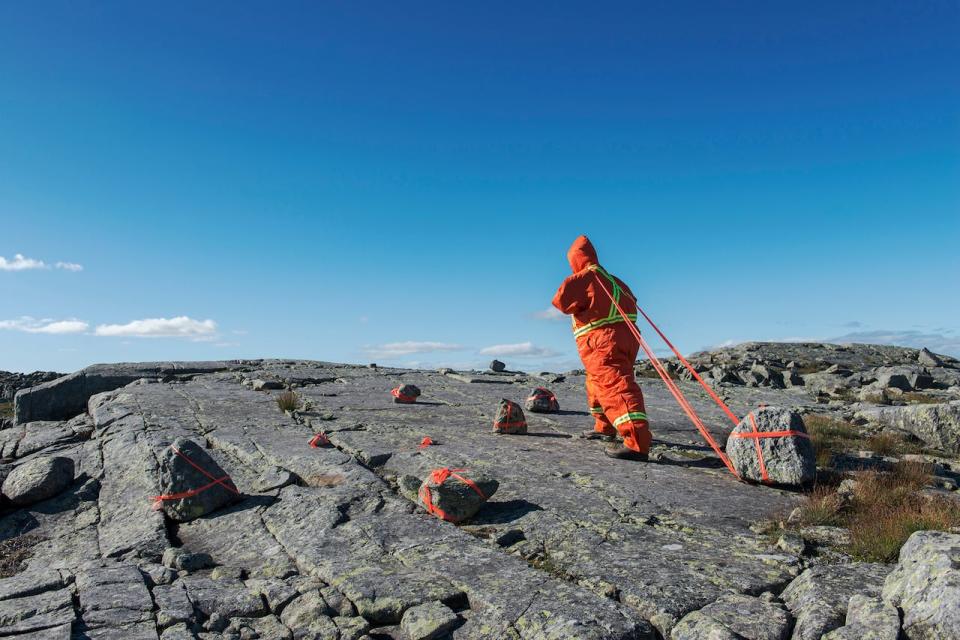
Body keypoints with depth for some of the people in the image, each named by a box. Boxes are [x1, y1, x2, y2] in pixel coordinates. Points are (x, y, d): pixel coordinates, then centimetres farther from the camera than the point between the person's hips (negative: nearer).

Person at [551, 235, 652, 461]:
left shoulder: (585, 278, -7)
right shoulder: (611, 279, 18)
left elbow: (561, 300, -16)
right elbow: (631, 300, 29)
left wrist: (576, 306, 6)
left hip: (603, 342, -10)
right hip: (625, 337, 10)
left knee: (615, 387, -18)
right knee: (596, 383, 27)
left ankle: (637, 443, -29)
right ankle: (604, 428, 40)